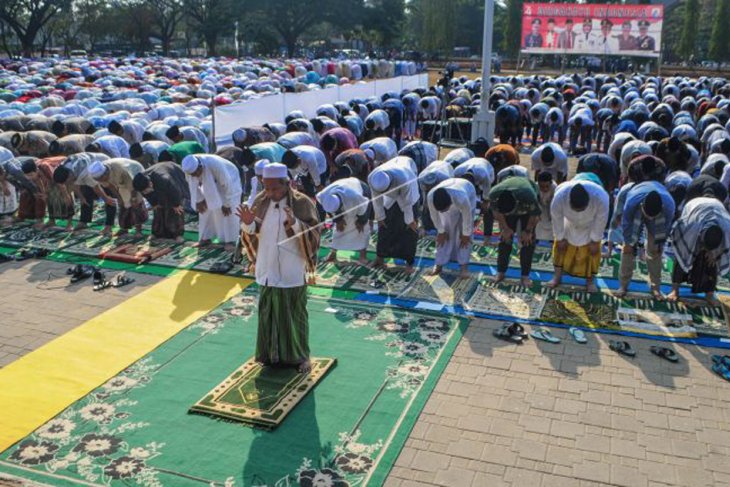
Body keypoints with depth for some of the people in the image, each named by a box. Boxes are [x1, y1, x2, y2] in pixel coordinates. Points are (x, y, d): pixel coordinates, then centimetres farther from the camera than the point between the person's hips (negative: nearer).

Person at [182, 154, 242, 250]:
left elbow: (226, 184, -31)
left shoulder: (214, 165, -42)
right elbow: (192, 184, -6)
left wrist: (226, 204, -24)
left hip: (228, 180, -5)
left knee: (229, 212, -10)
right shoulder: (190, 167, -26)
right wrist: (199, 200, -2)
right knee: (205, 209, 3)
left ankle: (230, 240, -1)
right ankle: (206, 238, 14)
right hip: (210, 183, 5)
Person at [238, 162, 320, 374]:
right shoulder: (261, 201, 1)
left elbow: (313, 234, -17)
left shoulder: (302, 203, -12)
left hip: (291, 272, -4)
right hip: (268, 269, 4)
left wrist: (294, 223, -33)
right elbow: (252, 234, 6)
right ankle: (272, 354, 30)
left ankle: (299, 356, 23)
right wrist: (248, 223, -16)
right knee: (269, 313, 14)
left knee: (294, 315, 7)